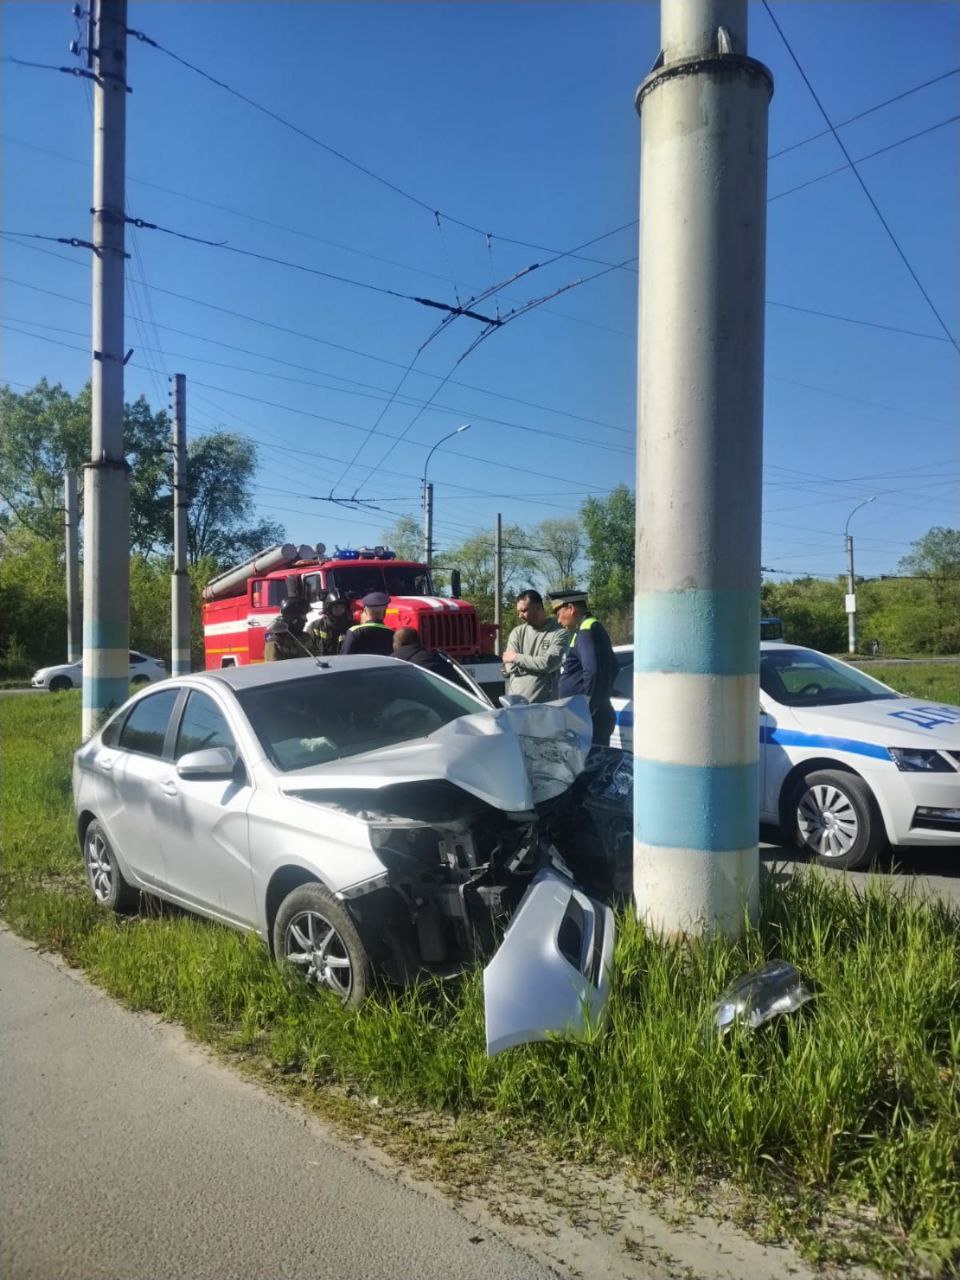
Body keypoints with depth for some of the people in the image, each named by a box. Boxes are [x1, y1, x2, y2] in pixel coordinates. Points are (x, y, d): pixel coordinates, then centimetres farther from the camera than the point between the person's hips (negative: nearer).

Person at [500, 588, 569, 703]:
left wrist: (516, 657, -6)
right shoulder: (517, 633, 10)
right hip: (514, 702, 3)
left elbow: (549, 664, -15)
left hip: (544, 704, -3)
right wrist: (538, 665, -8)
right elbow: (510, 668, 1)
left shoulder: (560, 633, -2)